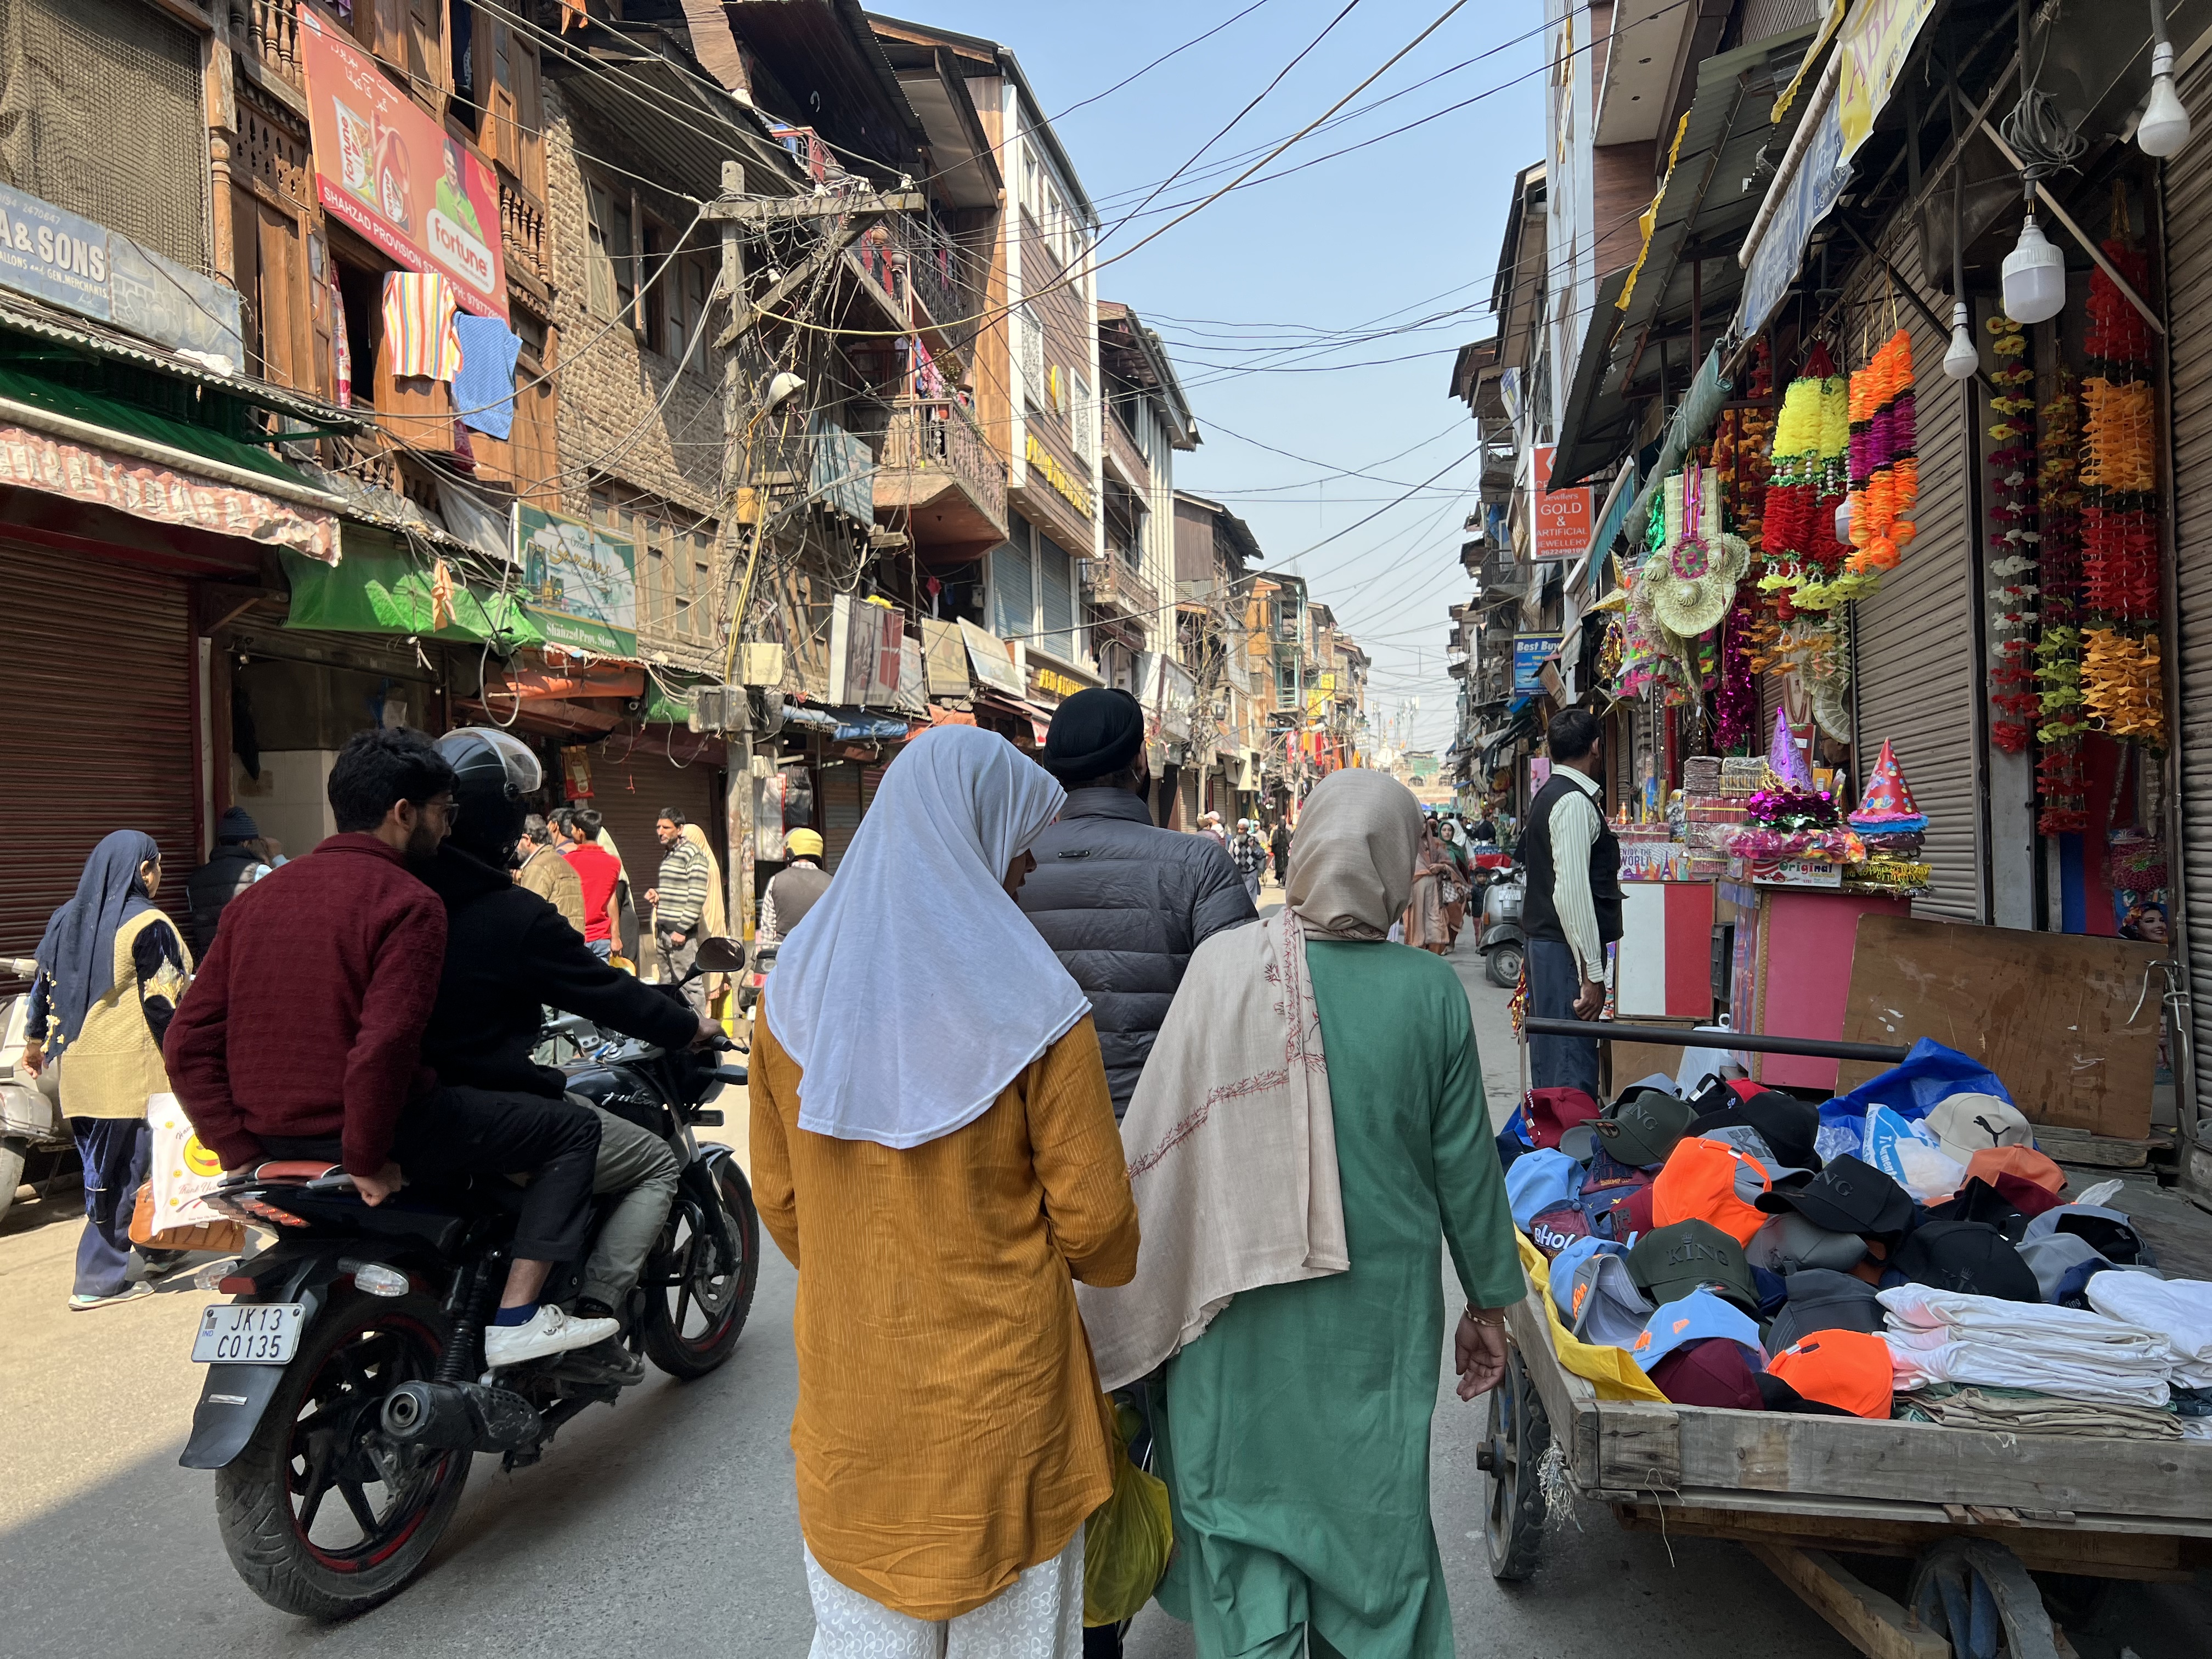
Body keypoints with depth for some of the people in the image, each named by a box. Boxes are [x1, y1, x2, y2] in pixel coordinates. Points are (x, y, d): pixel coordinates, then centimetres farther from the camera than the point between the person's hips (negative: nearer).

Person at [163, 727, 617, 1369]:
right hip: (370, 1123, -8)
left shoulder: (256, 897, 9)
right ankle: (516, 1319, -5)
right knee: (572, 1129, 1)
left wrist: (241, 1152, 7)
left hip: (273, 1140, 8)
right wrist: (367, 1160, -14)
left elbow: (188, 1042, 6)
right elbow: (384, 1043, -26)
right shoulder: (408, 902, -13)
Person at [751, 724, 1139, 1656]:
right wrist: (1109, 1266, 12)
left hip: (848, 1387, 4)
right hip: (998, 1384, -3)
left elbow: (777, 1194, 4)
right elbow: (1092, 1219, -10)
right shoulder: (1032, 1002, -17)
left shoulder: (796, 985, -4)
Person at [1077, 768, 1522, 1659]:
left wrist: (1121, 1293, 4)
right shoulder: (1430, 990, -11)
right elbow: (1464, 1163, -3)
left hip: (1244, 1309, -1)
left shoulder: (1226, 965, -14)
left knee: (1243, 1497, 15)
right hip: (1381, 1311, 2)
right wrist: (1489, 1302, 12)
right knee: (1370, 1504, 19)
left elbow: (1155, 1141, -9)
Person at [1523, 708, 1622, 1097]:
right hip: (1568, 948, -10)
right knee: (1572, 1068, -7)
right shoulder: (1576, 802, -15)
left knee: (1550, 1058, 17)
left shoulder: (1549, 795, 15)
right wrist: (1592, 972, -21)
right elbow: (1572, 891, -22)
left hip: (1544, 940, 10)